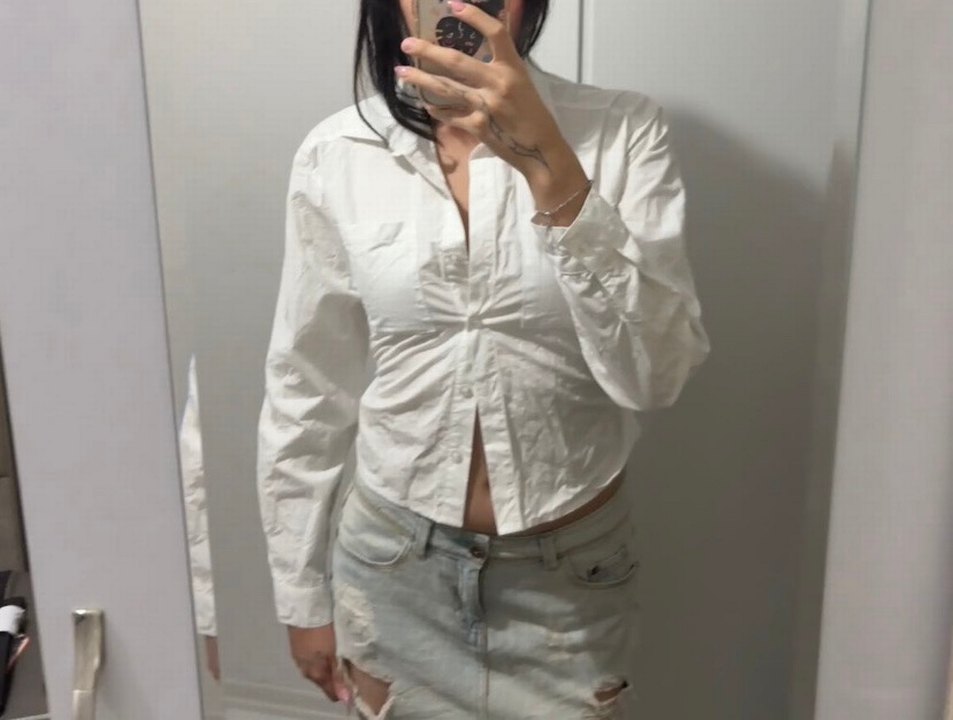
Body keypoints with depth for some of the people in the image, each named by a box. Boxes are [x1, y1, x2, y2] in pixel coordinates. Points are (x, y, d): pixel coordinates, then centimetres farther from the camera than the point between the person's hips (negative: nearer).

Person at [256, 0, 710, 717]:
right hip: (393, 567, 1)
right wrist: (304, 595, 6)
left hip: (573, 570, 0)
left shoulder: (623, 131, -11)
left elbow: (656, 373, -20)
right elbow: (306, 396, 0)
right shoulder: (337, 154, -6)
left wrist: (548, 163, -29)